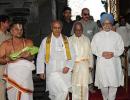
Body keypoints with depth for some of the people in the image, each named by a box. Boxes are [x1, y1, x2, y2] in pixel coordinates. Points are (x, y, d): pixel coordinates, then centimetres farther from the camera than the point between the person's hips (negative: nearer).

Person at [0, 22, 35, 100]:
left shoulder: (28, 42, 9)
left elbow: (31, 57, -2)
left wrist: (26, 56, -22)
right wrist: (8, 59, -16)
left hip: (26, 73, 0)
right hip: (12, 74, 0)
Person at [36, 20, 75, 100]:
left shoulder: (66, 40, 6)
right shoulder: (46, 41, 2)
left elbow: (72, 55, 6)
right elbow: (40, 57, 6)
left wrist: (68, 66, -8)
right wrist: (41, 71, 4)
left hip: (65, 72, 3)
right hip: (52, 72, -3)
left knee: (65, 93, 8)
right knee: (63, 91, -18)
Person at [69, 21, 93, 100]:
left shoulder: (86, 39, 8)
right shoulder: (70, 40, 3)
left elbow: (90, 53, 10)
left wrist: (90, 65, 8)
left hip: (85, 65, 1)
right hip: (74, 65, -1)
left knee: (85, 84, 5)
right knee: (75, 85, -1)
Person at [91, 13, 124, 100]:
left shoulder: (116, 35, 5)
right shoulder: (97, 36, 6)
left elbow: (121, 48, 4)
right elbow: (93, 49, 3)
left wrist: (113, 54, -14)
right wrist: (102, 54, -13)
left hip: (114, 63, 0)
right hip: (102, 63, 0)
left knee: (114, 83, -2)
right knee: (103, 83, 7)